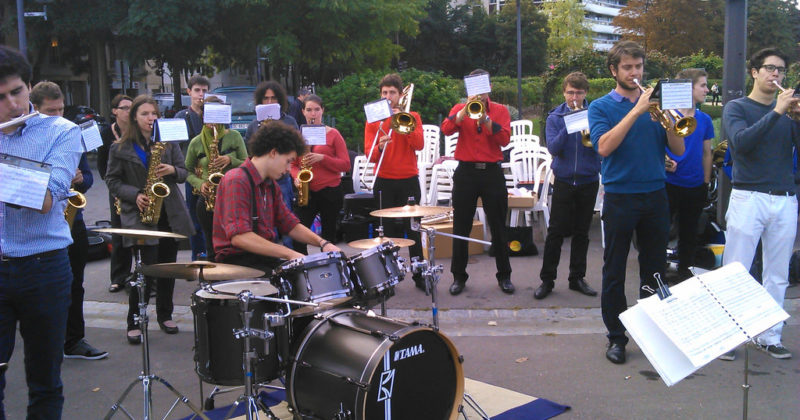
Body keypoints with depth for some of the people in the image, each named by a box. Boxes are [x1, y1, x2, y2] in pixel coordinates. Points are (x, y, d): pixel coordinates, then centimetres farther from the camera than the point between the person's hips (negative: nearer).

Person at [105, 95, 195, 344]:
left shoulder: (168, 142, 8)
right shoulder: (121, 148, 0)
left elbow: (184, 173, 10)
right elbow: (112, 180, 1)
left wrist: (172, 171, -13)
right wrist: (134, 195, -13)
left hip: (170, 213, 4)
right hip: (140, 214, -4)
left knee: (168, 265, 9)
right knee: (148, 266, -10)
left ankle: (165, 315, 25)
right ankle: (134, 322, 3)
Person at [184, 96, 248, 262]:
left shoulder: (234, 136, 3)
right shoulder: (196, 142, 6)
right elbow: (188, 171, 12)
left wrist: (230, 160, -15)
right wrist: (200, 184, -6)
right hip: (207, 200, 1)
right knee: (213, 250, 6)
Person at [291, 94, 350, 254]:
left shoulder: (333, 134, -1)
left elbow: (346, 165, -5)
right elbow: (293, 164, 15)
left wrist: (322, 158, -18)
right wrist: (297, 177, -6)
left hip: (330, 191, -2)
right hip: (307, 192, 2)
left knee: (328, 235, 7)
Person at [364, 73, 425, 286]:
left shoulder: (411, 117, 6)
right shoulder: (373, 121, 6)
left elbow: (419, 145, -10)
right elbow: (369, 154, -5)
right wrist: (380, 147, -27)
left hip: (409, 180, -1)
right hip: (384, 182, 1)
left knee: (412, 229, 1)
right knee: (389, 230, 5)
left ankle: (419, 275, 9)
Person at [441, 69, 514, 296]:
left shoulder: (500, 110, 6)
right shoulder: (460, 108, 7)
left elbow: (505, 139, -9)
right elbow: (446, 129, -12)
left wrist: (485, 119, -18)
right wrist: (465, 111, -22)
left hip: (492, 173, 0)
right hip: (466, 173, 0)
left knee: (498, 227, 6)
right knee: (461, 227, 4)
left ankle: (504, 275, 18)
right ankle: (458, 276, 15)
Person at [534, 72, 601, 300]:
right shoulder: (555, 117, 1)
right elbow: (553, 148, -11)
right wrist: (569, 126, -20)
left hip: (588, 181, 1)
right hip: (564, 181, -1)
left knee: (581, 233, 10)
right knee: (556, 232, -1)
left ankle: (577, 278, 21)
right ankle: (547, 279, 8)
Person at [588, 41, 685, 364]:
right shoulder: (601, 107, 0)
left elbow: (678, 150, 4)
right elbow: (604, 147, -18)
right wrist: (636, 111, -19)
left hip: (655, 196, 3)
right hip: (620, 197, -3)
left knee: (655, 268, 10)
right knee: (614, 271, 4)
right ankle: (616, 336, 15)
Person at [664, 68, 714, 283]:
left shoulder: (704, 120, 8)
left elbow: (706, 153, 13)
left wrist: (706, 182, 9)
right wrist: (664, 162, -22)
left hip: (695, 187, 5)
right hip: (669, 183, -5)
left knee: (689, 233, 15)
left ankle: (684, 270, 29)